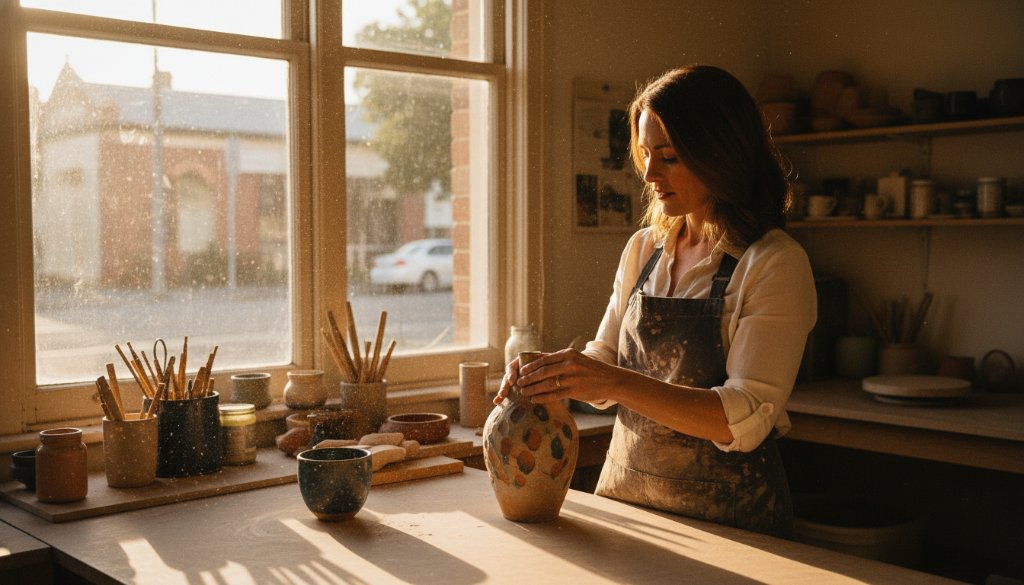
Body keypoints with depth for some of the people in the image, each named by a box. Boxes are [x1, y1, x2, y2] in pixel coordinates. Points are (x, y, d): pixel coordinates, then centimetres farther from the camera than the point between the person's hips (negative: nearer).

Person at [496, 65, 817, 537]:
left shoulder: (775, 264, -13)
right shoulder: (642, 249, 6)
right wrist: (548, 372, -9)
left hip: (725, 512, -5)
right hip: (625, 493, 5)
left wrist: (617, 383, -31)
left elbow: (746, 419, -21)